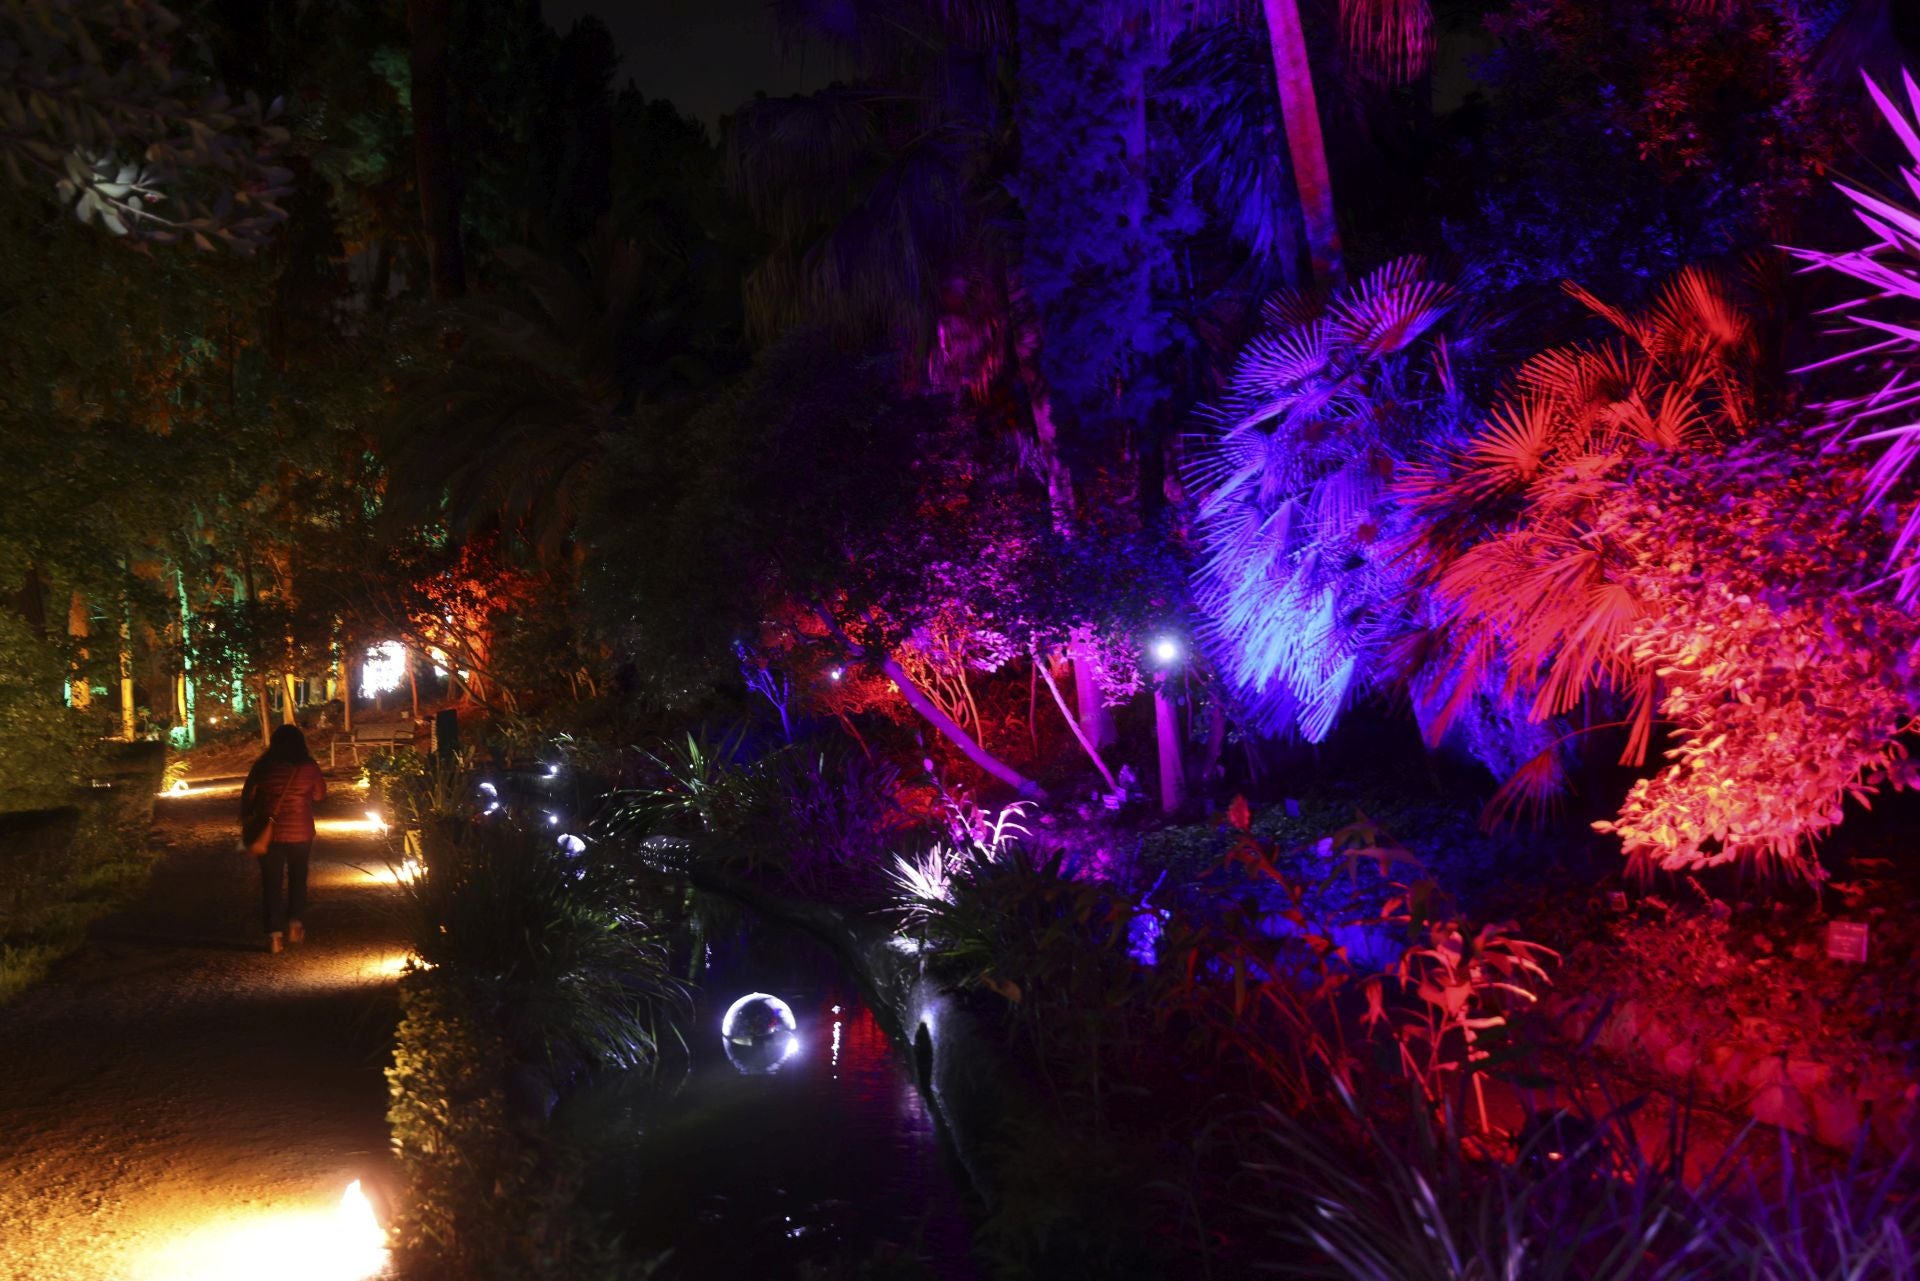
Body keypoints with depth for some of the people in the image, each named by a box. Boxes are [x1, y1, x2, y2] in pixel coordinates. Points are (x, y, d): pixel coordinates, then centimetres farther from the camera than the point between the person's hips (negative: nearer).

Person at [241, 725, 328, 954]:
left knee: (271, 882, 7)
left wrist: (246, 822, 11)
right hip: (300, 832, 0)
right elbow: (320, 795, 5)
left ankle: (275, 934, 4)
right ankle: (294, 924, 22)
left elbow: (247, 797, -1)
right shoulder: (309, 767, -9)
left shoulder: (263, 766, -7)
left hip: (269, 832, 0)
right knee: (297, 878, 21)